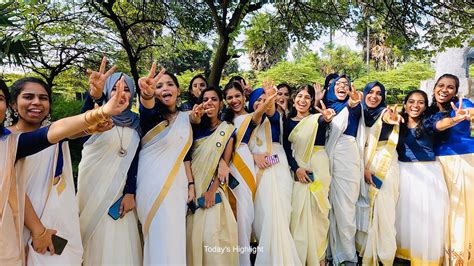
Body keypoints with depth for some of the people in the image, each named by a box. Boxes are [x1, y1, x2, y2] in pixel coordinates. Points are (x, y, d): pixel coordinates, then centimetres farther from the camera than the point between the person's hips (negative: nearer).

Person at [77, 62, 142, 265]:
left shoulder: (135, 122, 5)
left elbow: (134, 159, 3)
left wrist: (130, 192, -5)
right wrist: (94, 95, -52)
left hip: (118, 189, 3)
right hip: (92, 185, -3)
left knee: (119, 241, 6)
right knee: (94, 238, 4)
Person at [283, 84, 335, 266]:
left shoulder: (317, 118, 3)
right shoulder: (288, 122, 11)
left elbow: (323, 122, -23)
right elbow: (286, 149, 4)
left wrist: (326, 119, -48)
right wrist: (296, 168, -13)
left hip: (318, 167, -2)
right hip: (298, 168, 2)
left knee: (318, 210, -1)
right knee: (299, 210, -2)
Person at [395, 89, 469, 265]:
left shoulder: (429, 120, -4)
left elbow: (441, 124, -26)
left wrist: (456, 119, -50)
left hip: (428, 172, -2)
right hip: (404, 172, 2)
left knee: (429, 214, -1)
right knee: (405, 213, 8)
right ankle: (405, 251, 26)